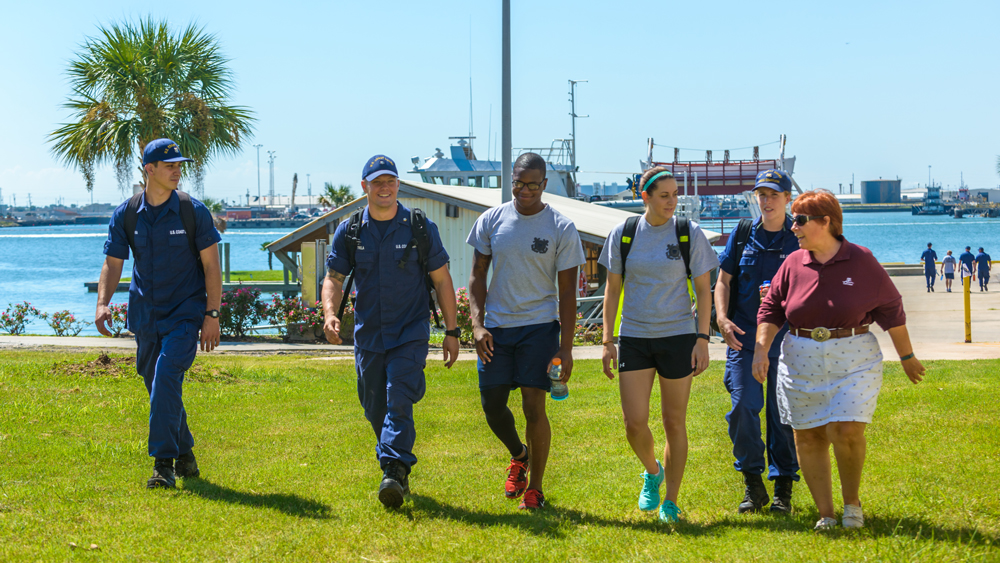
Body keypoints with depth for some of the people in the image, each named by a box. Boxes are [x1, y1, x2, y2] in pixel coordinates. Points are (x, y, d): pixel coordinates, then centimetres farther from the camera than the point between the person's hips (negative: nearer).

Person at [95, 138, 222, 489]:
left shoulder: (193, 212, -4)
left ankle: (164, 465, -19)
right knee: (159, 389, 10)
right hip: (145, 316, 4)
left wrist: (212, 315, -8)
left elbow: (211, 265, -2)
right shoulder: (125, 215, 2)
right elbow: (112, 264, 3)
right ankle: (185, 456, 28)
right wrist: (102, 303, -14)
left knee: (167, 378, -20)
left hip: (184, 314, -4)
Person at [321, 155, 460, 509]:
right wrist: (330, 314, -16)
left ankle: (394, 473, -22)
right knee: (375, 409, 9)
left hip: (410, 333, -3)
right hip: (368, 334, 3)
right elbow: (333, 278, 5)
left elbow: (441, 280, 3)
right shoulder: (349, 231, 3)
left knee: (399, 402, -18)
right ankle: (397, 473, 27)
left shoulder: (421, 228, -2)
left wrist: (452, 331, 0)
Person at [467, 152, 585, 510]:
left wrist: (566, 346, -7)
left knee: (533, 407, -9)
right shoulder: (491, 221, 4)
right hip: (496, 326, 3)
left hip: (539, 325, -3)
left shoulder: (561, 228, -3)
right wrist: (477, 324, -5)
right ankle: (518, 455, 34)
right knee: (492, 406, 3)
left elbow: (567, 291, -2)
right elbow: (478, 275, 9)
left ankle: (535, 488, 6)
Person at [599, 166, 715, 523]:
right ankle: (652, 472, 25)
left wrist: (702, 339, -8)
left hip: (678, 336, -1)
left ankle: (671, 502, 16)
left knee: (674, 423, 3)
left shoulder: (690, 234, -2)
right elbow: (612, 290, 8)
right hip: (634, 338, 1)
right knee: (634, 423, -7)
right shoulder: (623, 235, 2)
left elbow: (704, 290, 1)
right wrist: (607, 342, 4)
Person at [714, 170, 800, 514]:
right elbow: (723, 280, 10)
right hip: (743, 337, 1)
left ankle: (783, 489, 11)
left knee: (783, 414, 2)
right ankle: (752, 484, 7)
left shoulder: (800, 240, 2)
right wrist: (722, 318, -5)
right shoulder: (742, 234, 7)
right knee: (743, 408, -8)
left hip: (786, 340, -1)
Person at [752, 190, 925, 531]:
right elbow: (771, 309, 7)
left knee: (846, 431, -15)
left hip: (853, 360, -3)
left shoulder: (861, 261, -4)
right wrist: (761, 350, -6)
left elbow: (891, 310, 4)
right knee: (808, 437, 3)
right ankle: (825, 513, 14)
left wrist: (907, 357, 10)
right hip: (802, 362, 3)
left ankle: (852, 502, 10)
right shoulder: (793, 264, 2)